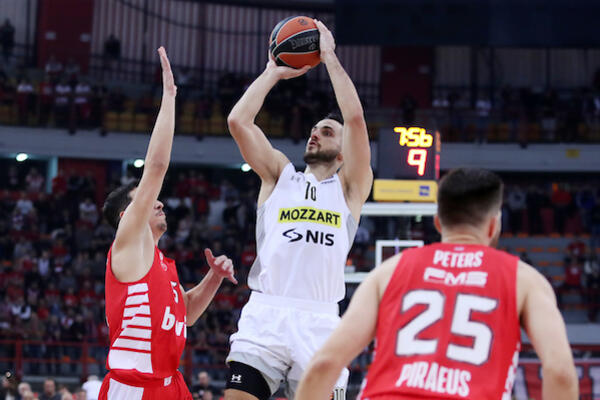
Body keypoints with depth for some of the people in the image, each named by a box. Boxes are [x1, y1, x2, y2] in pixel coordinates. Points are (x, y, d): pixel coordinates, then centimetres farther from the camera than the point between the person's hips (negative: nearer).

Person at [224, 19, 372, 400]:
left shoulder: (350, 185, 14)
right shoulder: (280, 174, 20)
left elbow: (355, 117, 0)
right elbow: (238, 121, 7)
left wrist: (329, 56, 8)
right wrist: (273, 72, 16)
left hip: (319, 322, -1)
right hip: (264, 315, 1)